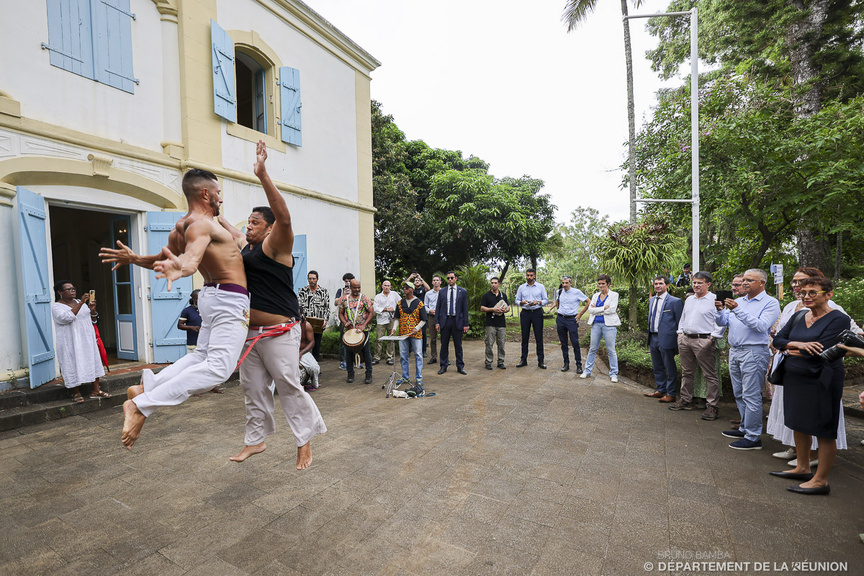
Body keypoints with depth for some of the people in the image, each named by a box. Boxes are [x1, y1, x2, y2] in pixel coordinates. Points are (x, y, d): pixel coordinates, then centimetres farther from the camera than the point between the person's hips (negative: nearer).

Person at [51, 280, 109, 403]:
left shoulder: (79, 302, 13)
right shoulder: (56, 306, -5)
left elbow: (92, 320, 15)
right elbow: (67, 317, -25)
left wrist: (92, 310, -6)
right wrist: (81, 303, -27)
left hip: (87, 339, 5)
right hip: (71, 343, -5)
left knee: (93, 361, 4)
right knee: (73, 365, -2)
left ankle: (96, 390, 9)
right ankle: (76, 393, 11)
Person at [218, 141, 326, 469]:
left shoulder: (276, 246, -9)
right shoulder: (244, 245, 13)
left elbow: (284, 217, -27)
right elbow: (225, 226, 31)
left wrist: (262, 175, -31)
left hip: (278, 332, -8)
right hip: (249, 331, 8)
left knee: (289, 387, -2)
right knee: (253, 388, 16)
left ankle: (305, 442, 14)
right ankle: (255, 440, 31)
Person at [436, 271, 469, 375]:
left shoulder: (463, 291, 3)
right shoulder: (442, 292, 7)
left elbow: (465, 309, 2)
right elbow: (438, 308, 7)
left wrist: (465, 324, -2)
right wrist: (437, 322, 0)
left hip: (457, 321, -1)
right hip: (445, 320, 1)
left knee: (458, 345, 6)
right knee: (444, 345, 7)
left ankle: (460, 366, 17)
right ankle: (444, 366, 18)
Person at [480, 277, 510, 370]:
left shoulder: (503, 295, 14)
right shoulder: (486, 296, 3)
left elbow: (508, 307, 16)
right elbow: (482, 308, -2)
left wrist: (505, 310, -7)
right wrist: (493, 309, -14)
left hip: (502, 323, 3)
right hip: (490, 323, -3)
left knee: (501, 344, 5)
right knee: (489, 344, -2)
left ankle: (501, 362, 15)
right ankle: (488, 362, 7)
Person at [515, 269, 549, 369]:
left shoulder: (541, 287, 5)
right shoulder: (521, 287, 9)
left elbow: (546, 300, 4)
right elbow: (517, 300, 9)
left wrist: (538, 302, -15)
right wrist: (522, 302, -13)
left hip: (537, 312, -1)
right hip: (525, 313, 2)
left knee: (539, 337, 0)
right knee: (524, 337, 5)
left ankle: (541, 360, 8)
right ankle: (523, 360, 13)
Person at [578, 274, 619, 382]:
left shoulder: (614, 295, 0)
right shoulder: (595, 295, 12)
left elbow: (612, 309, -13)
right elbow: (590, 309, 0)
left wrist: (597, 310, -8)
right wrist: (604, 308, -10)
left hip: (609, 324, -3)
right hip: (596, 324, 4)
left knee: (611, 350, 1)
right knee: (592, 349, 8)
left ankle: (613, 374, 13)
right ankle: (587, 371, 17)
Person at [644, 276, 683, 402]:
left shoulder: (675, 301, -10)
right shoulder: (652, 300, 13)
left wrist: (678, 343, -10)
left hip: (666, 339, -7)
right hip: (653, 338, 7)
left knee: (670, 368, 4)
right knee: (657, 367, 17)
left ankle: (671, 394, 16)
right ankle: (660, 390, 30)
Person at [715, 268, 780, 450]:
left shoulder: (770, 303, -5)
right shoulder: (739, 301, 15)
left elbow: (762, 326, -20)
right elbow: (722, 322, 11)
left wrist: (737, 310, -26)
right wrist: (720, 310, -9)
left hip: (754, 352, -7)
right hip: (734, 351, 7)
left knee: (751, 396, -4)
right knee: (739, 394, 15)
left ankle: (753, 437, 4)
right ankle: (745, 428, 29)